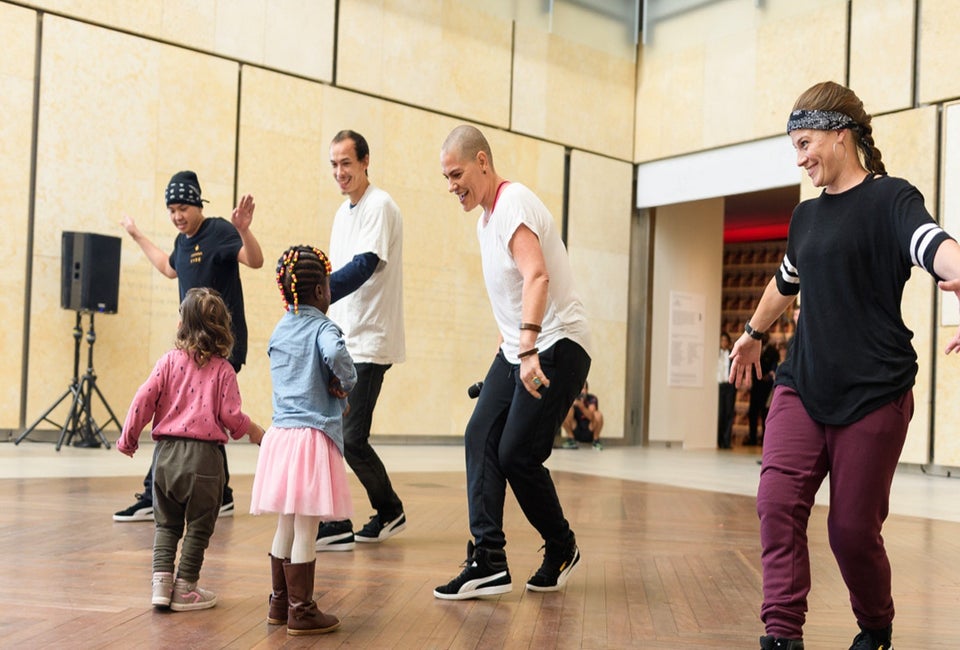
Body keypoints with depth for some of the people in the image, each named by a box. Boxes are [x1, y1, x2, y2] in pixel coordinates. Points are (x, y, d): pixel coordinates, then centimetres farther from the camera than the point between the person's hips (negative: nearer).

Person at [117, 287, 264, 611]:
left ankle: (161, 581, 10)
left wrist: (128, 438, 10)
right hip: (203, 455, -2)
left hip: (167, 451, 2)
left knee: (166, 523, 17)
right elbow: (230, 415, -8)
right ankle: (184, 589, 14)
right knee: (198, 526, 10)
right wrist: (252, 430, 12)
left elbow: (144, 399, -2)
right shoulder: (223, 369, -3)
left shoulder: (169, 361, 1)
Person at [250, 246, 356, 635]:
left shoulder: (279, 331, 12)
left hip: (280, 434, 7)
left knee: (286, 527, 16)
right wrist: (347, 381, -13)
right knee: (305, 531, -1)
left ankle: (279, 604, 26)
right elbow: (335, 354, -31)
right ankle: (301, 612, 7)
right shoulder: (322, 328, -10)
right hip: (313, 437, -7)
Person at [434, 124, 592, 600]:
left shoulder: (513, 204, -15)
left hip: (556, 345, -9)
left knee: (517, 454, -9)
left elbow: (536, 276, -30)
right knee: (480, 437, -4)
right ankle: (488, 561, -4)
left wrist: (528, 350, -38)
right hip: (518, 347, 9)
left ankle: (562, 550, 14)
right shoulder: (487, 216, 15)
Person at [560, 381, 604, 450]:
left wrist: (581, 406, -47)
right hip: (576, 433, 1)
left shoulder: (592, 398, -12)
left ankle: (596, 441, -10)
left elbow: (591, 417, -31)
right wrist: (572, 404, -36)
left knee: (598, 415, -27)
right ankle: (571, 440, -7)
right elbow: (568, 420, -22)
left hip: (590, 433, -1)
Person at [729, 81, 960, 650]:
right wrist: (753, 334, 45)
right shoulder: (806, 216, 14)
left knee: (853, 528, 2)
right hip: (802, 386, 6)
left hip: (874, 393, -5)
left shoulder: (890, 198, -6)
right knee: (778, 502, -12)